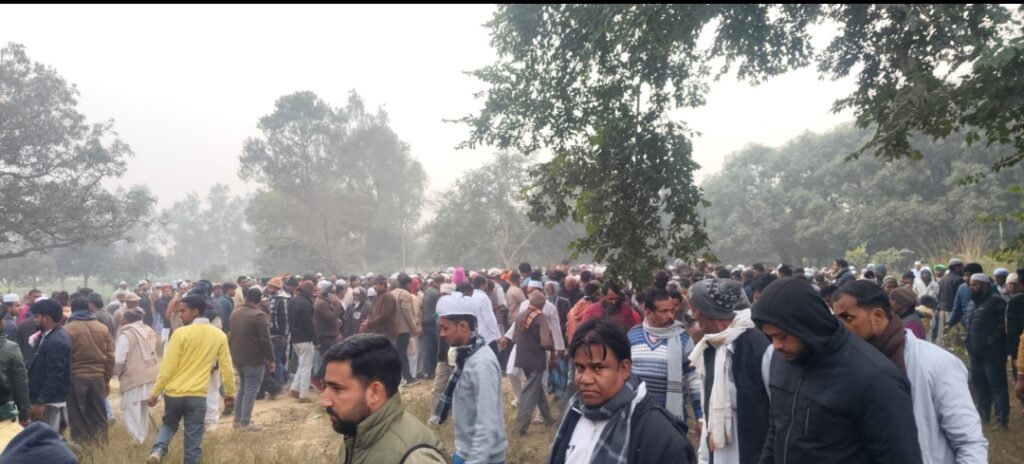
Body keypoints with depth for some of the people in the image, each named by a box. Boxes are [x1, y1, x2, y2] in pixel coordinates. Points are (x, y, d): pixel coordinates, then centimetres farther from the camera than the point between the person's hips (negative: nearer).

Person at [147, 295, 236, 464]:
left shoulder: (181, 333, -11)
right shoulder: (219, 335, -1)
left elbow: (168, 367, -9)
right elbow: (226, 367, 5)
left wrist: (155, 392, 1)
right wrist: (230, 392, 17)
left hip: (174, 392, -1)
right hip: (198, 395, 1)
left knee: (169, 425, 23)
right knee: (193, 441, 8)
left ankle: (157, 450, -1)